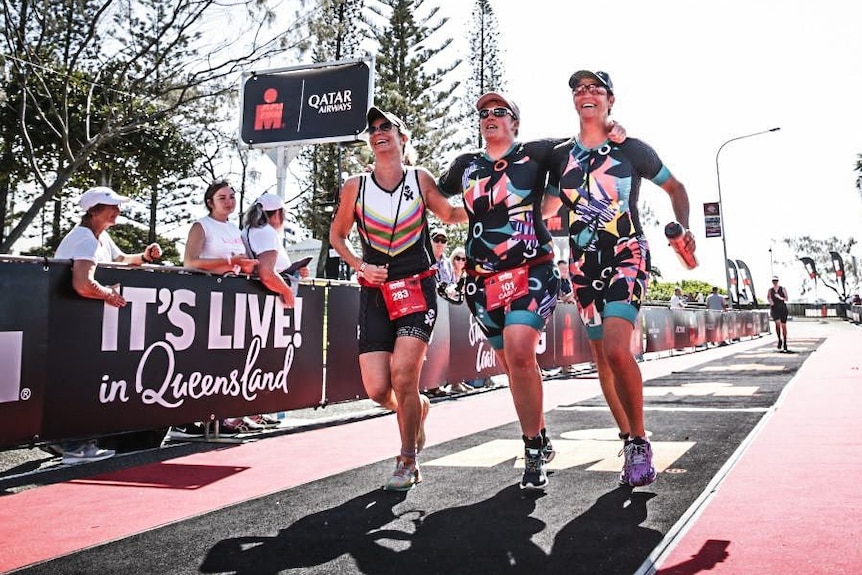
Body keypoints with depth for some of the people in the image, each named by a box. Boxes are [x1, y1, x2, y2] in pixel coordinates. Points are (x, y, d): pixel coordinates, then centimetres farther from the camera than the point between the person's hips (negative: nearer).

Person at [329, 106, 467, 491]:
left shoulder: (421, 179, 2)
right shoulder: (355, 187, 2)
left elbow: (451, 215, 18)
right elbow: (337, 234, 15)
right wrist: (360, 266, -1)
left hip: (418, 289, -1)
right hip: (375, 293, 2)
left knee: (402, 375, -16)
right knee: (377, 390, -5)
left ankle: (408, 462, 6)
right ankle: (418, 408, 31)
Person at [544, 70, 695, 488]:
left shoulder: (631, 150, 2)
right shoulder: (561, 155, 10)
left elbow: (675, 188, 13)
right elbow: (547, 207, 22)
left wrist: (684, 228, -2)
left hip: (626, 256, -4)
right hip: (583, 263, 4)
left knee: (617, 349, -23)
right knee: (602, 359, 6)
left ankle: (640, 442, -5)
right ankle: (631, 443, 21)